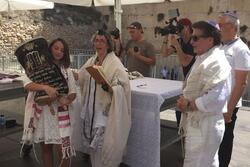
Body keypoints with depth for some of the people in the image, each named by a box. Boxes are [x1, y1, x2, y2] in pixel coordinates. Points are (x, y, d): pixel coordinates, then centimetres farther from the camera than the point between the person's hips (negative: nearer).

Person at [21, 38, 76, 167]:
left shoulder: (67, 70, 7)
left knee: (62, 148, -4)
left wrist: (67, 100, -16)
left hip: (59, 112, 0)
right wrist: (45, 87, -29)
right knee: (45, 147, 14)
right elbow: (27, 84, -13)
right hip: (41, 112, 0)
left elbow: (73, 92, 6)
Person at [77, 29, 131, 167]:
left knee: (104, 147, 0)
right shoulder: (91, 61, 8)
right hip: (91, 110, 7)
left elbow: (122, 88, -19)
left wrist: (108, 87, -33)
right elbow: (80, 78, 17)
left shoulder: (115, 64, -13)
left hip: (106, 112, -6)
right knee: (93, 144, 17)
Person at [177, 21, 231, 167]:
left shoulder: (216, 62, -22)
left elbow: (214, 98, -31)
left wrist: (189, 105, -21)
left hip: (204, 126, -10)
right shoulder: (204, 58, 12)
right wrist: (185, 100, 5)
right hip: (199, 123, 10)